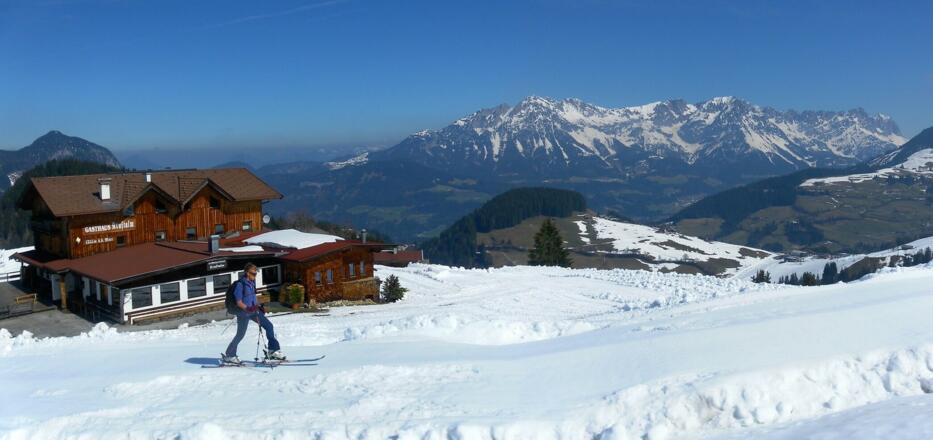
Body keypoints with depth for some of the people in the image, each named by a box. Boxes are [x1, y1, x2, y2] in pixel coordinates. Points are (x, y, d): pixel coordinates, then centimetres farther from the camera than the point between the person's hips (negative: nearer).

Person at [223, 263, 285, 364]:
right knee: (240, 335, 2)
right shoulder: (240, 284, -16)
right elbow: (239, 302, -17)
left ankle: (273, 350, 2)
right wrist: (247, 308, -32)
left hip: (253, 310, 7)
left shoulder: (252, 282, 7)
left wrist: (259, 306, 7)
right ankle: (229, 355, 19)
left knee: (269, 325, -1)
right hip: (243, 313, -7)